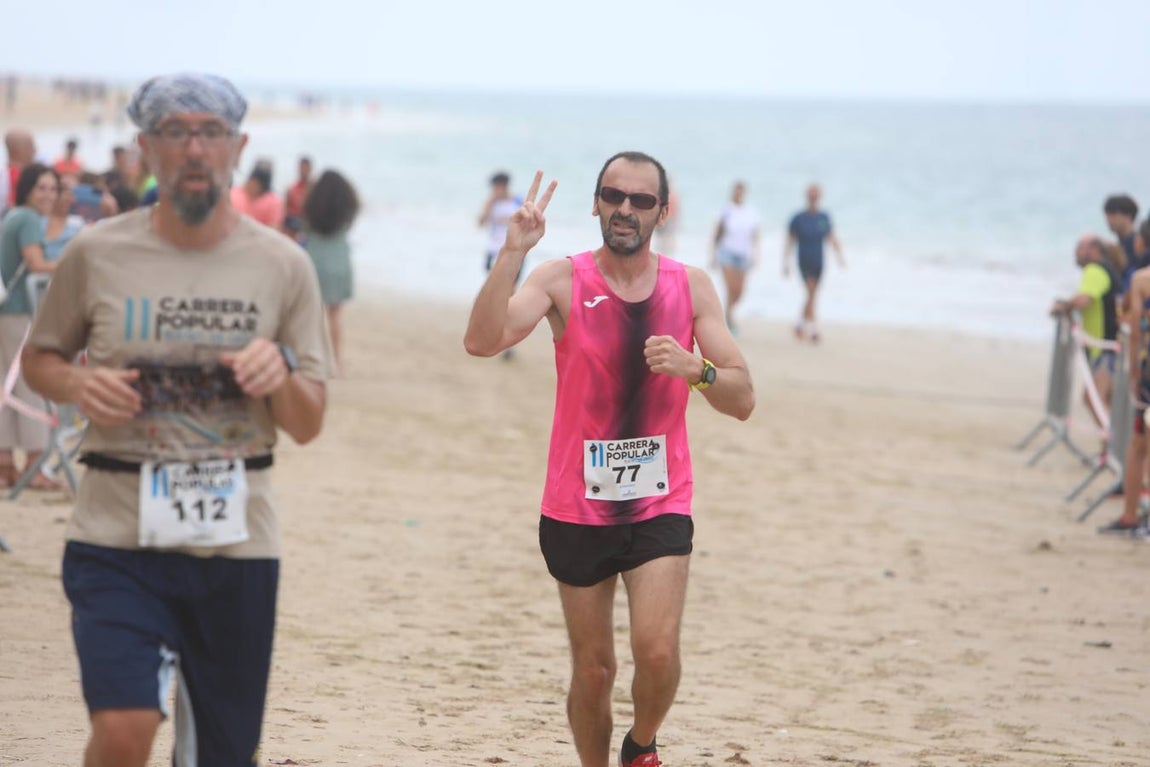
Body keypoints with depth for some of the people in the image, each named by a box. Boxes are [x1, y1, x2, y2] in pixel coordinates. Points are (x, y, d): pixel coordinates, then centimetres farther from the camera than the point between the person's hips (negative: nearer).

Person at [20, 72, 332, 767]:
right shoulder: (96, 254, 1)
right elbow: (39, 358, 15)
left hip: (236, 537, 2)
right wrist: (76, 383, -7)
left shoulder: (282, 266, 4)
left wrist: (282, 371, -16)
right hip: (118, 530, -2)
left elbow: (308, 426, 6)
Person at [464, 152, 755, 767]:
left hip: (660, 504, 0)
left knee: (658, 651, -16)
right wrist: (513, 251, -29)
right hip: (576, 508, 0)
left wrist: (694, 368, -21)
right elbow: (482, 342, -21)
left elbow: (742, 401, -2)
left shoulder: (691, 287, 1)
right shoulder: (563, 280, -5)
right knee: (592, 670, 8)